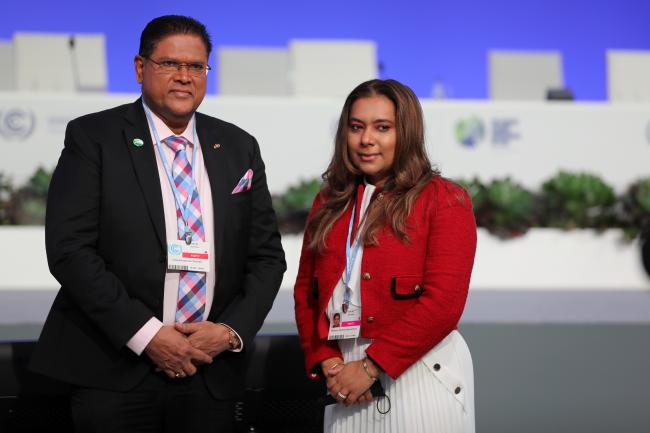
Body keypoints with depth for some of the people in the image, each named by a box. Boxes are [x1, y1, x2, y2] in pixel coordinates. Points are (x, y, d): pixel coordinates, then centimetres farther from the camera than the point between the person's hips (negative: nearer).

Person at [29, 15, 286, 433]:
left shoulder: (239, 147, 10)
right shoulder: (93, 137, -1)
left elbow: (267, 256, 11)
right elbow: (69, 249, -9)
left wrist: (231, 330, -6)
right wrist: (147, 335, -14)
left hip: (211, 376, 3)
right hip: (115, 373, -3)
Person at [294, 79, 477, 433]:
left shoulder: (444, 200, -4)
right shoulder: (329, 204, 12)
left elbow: (443, 302, -12)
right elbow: (306, 290, 12)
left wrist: (371, 365, -14)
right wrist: (327, 361, -4)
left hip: (421, 375, -4)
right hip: (347, 377, 4)